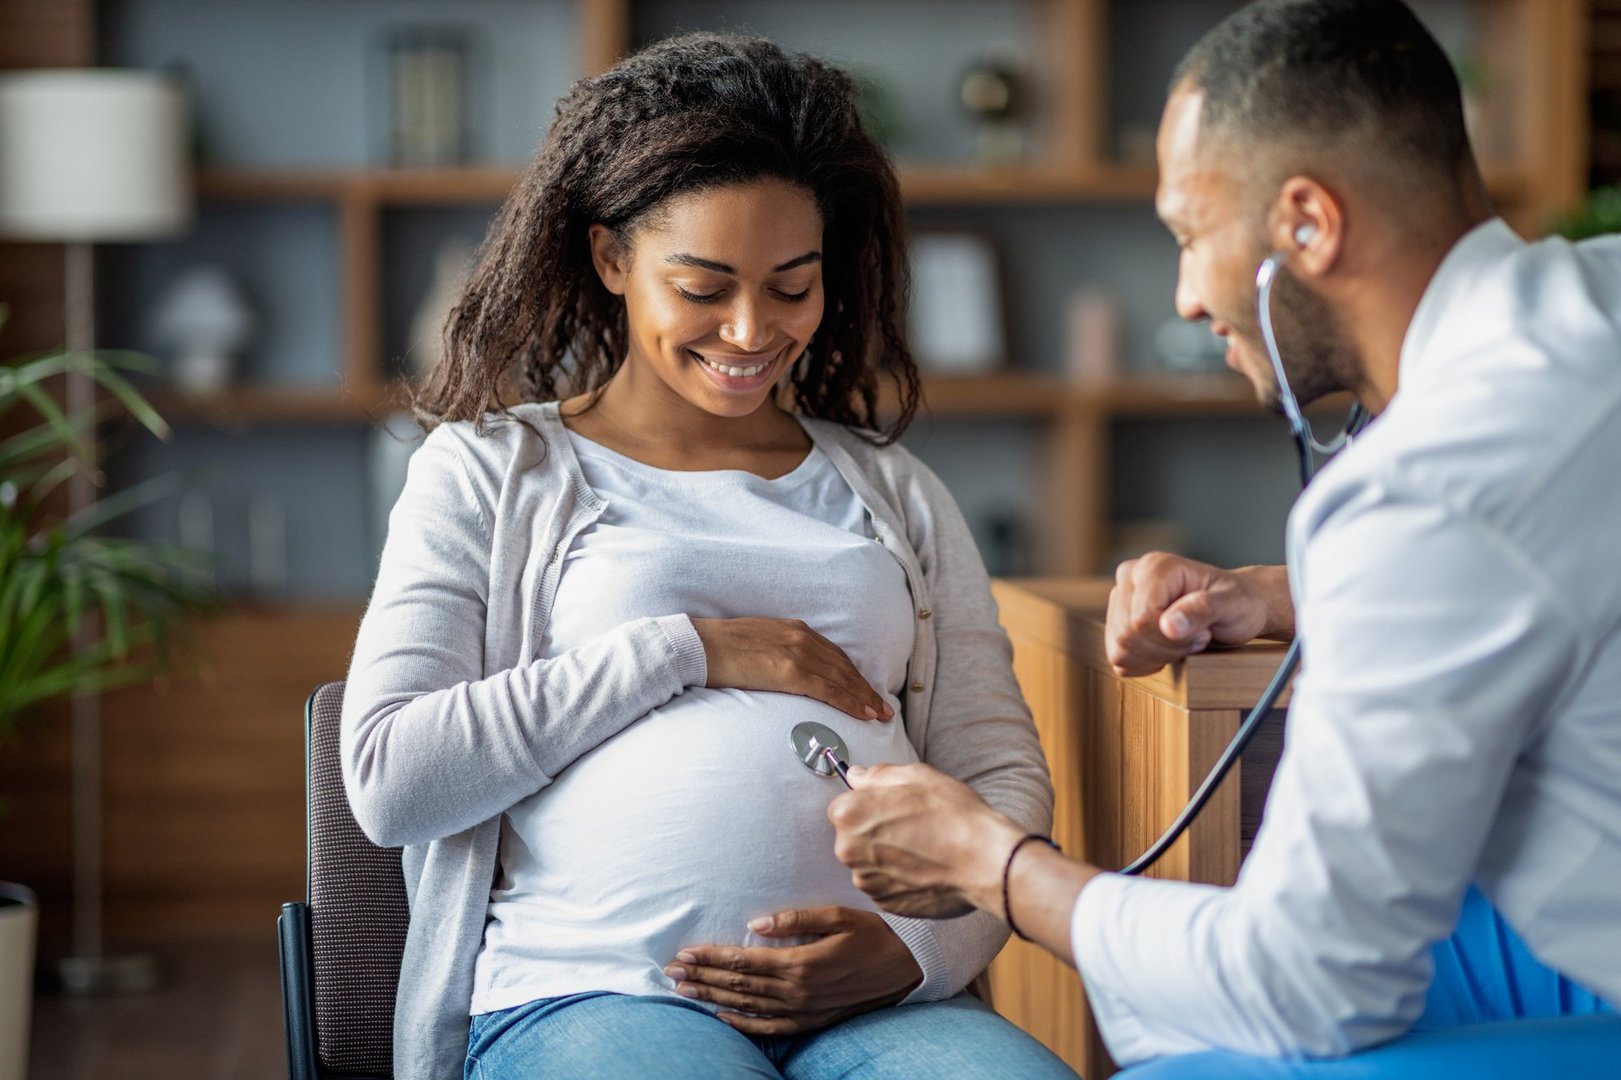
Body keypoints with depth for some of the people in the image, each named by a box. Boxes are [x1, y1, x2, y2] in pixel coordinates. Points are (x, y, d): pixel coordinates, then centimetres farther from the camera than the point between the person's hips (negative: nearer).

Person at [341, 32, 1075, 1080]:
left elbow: (1003, 776, 16)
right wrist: (687, 650, -2)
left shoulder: (896, 494, 24)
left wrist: (921, 949, -6)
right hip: (591, 993, -3)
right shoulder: (488, 473, 14)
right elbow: (388, 779, 1)